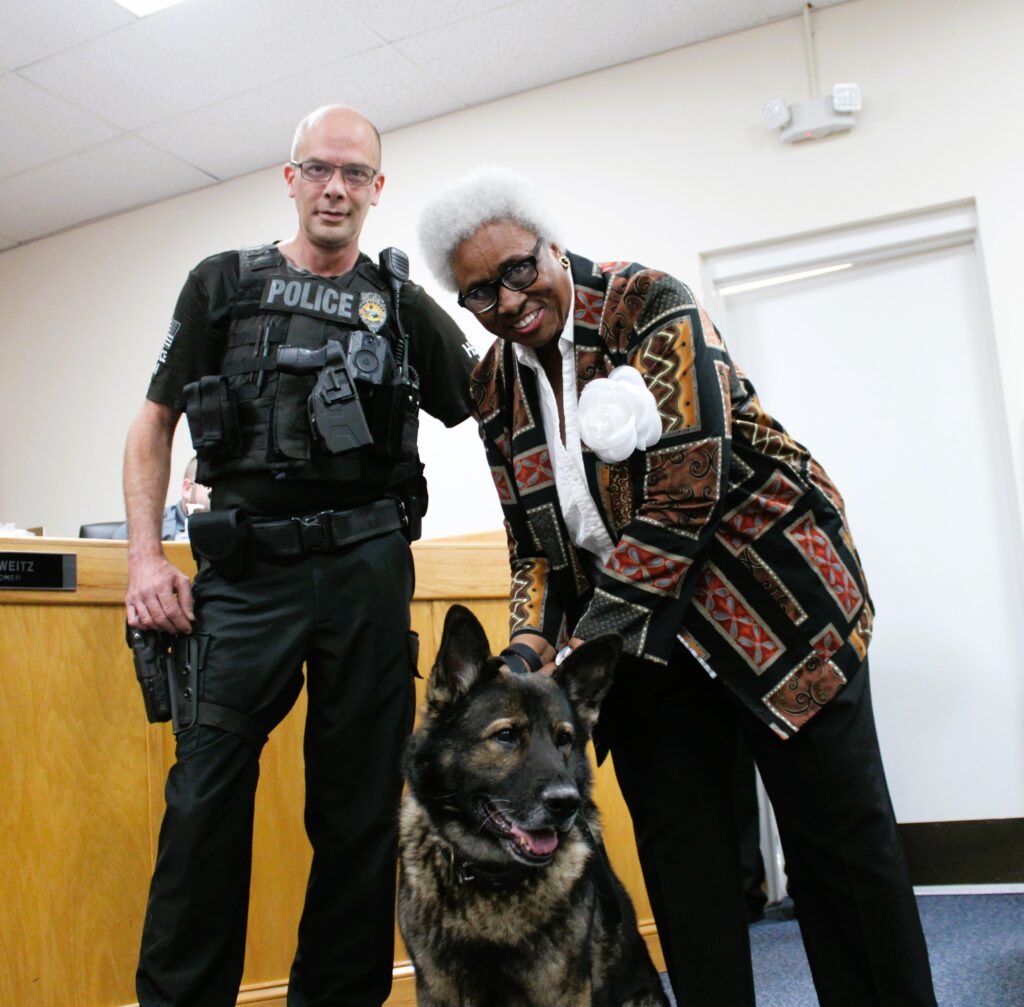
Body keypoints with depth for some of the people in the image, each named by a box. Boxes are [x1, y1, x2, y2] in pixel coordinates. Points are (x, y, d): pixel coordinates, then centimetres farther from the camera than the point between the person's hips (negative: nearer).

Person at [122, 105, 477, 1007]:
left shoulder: (402, 304, 13)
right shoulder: (223, 283, 12)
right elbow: (154, 425, 10)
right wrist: (146, 556, 1)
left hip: (367, 568, 1)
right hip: (245, 569, -1)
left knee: (362, 804, 6)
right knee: (206, 795, -6)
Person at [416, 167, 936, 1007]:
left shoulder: (650, 306, -15)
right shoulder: (496, 387, 3)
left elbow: (683, 498, -24)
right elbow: (535, 544, 7)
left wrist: (584, 646, -23)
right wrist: (529, 648, -11)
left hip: (769, 591, -5)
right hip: (644, 634, 5)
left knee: (839, 837, 5)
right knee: (681, 860, 8)